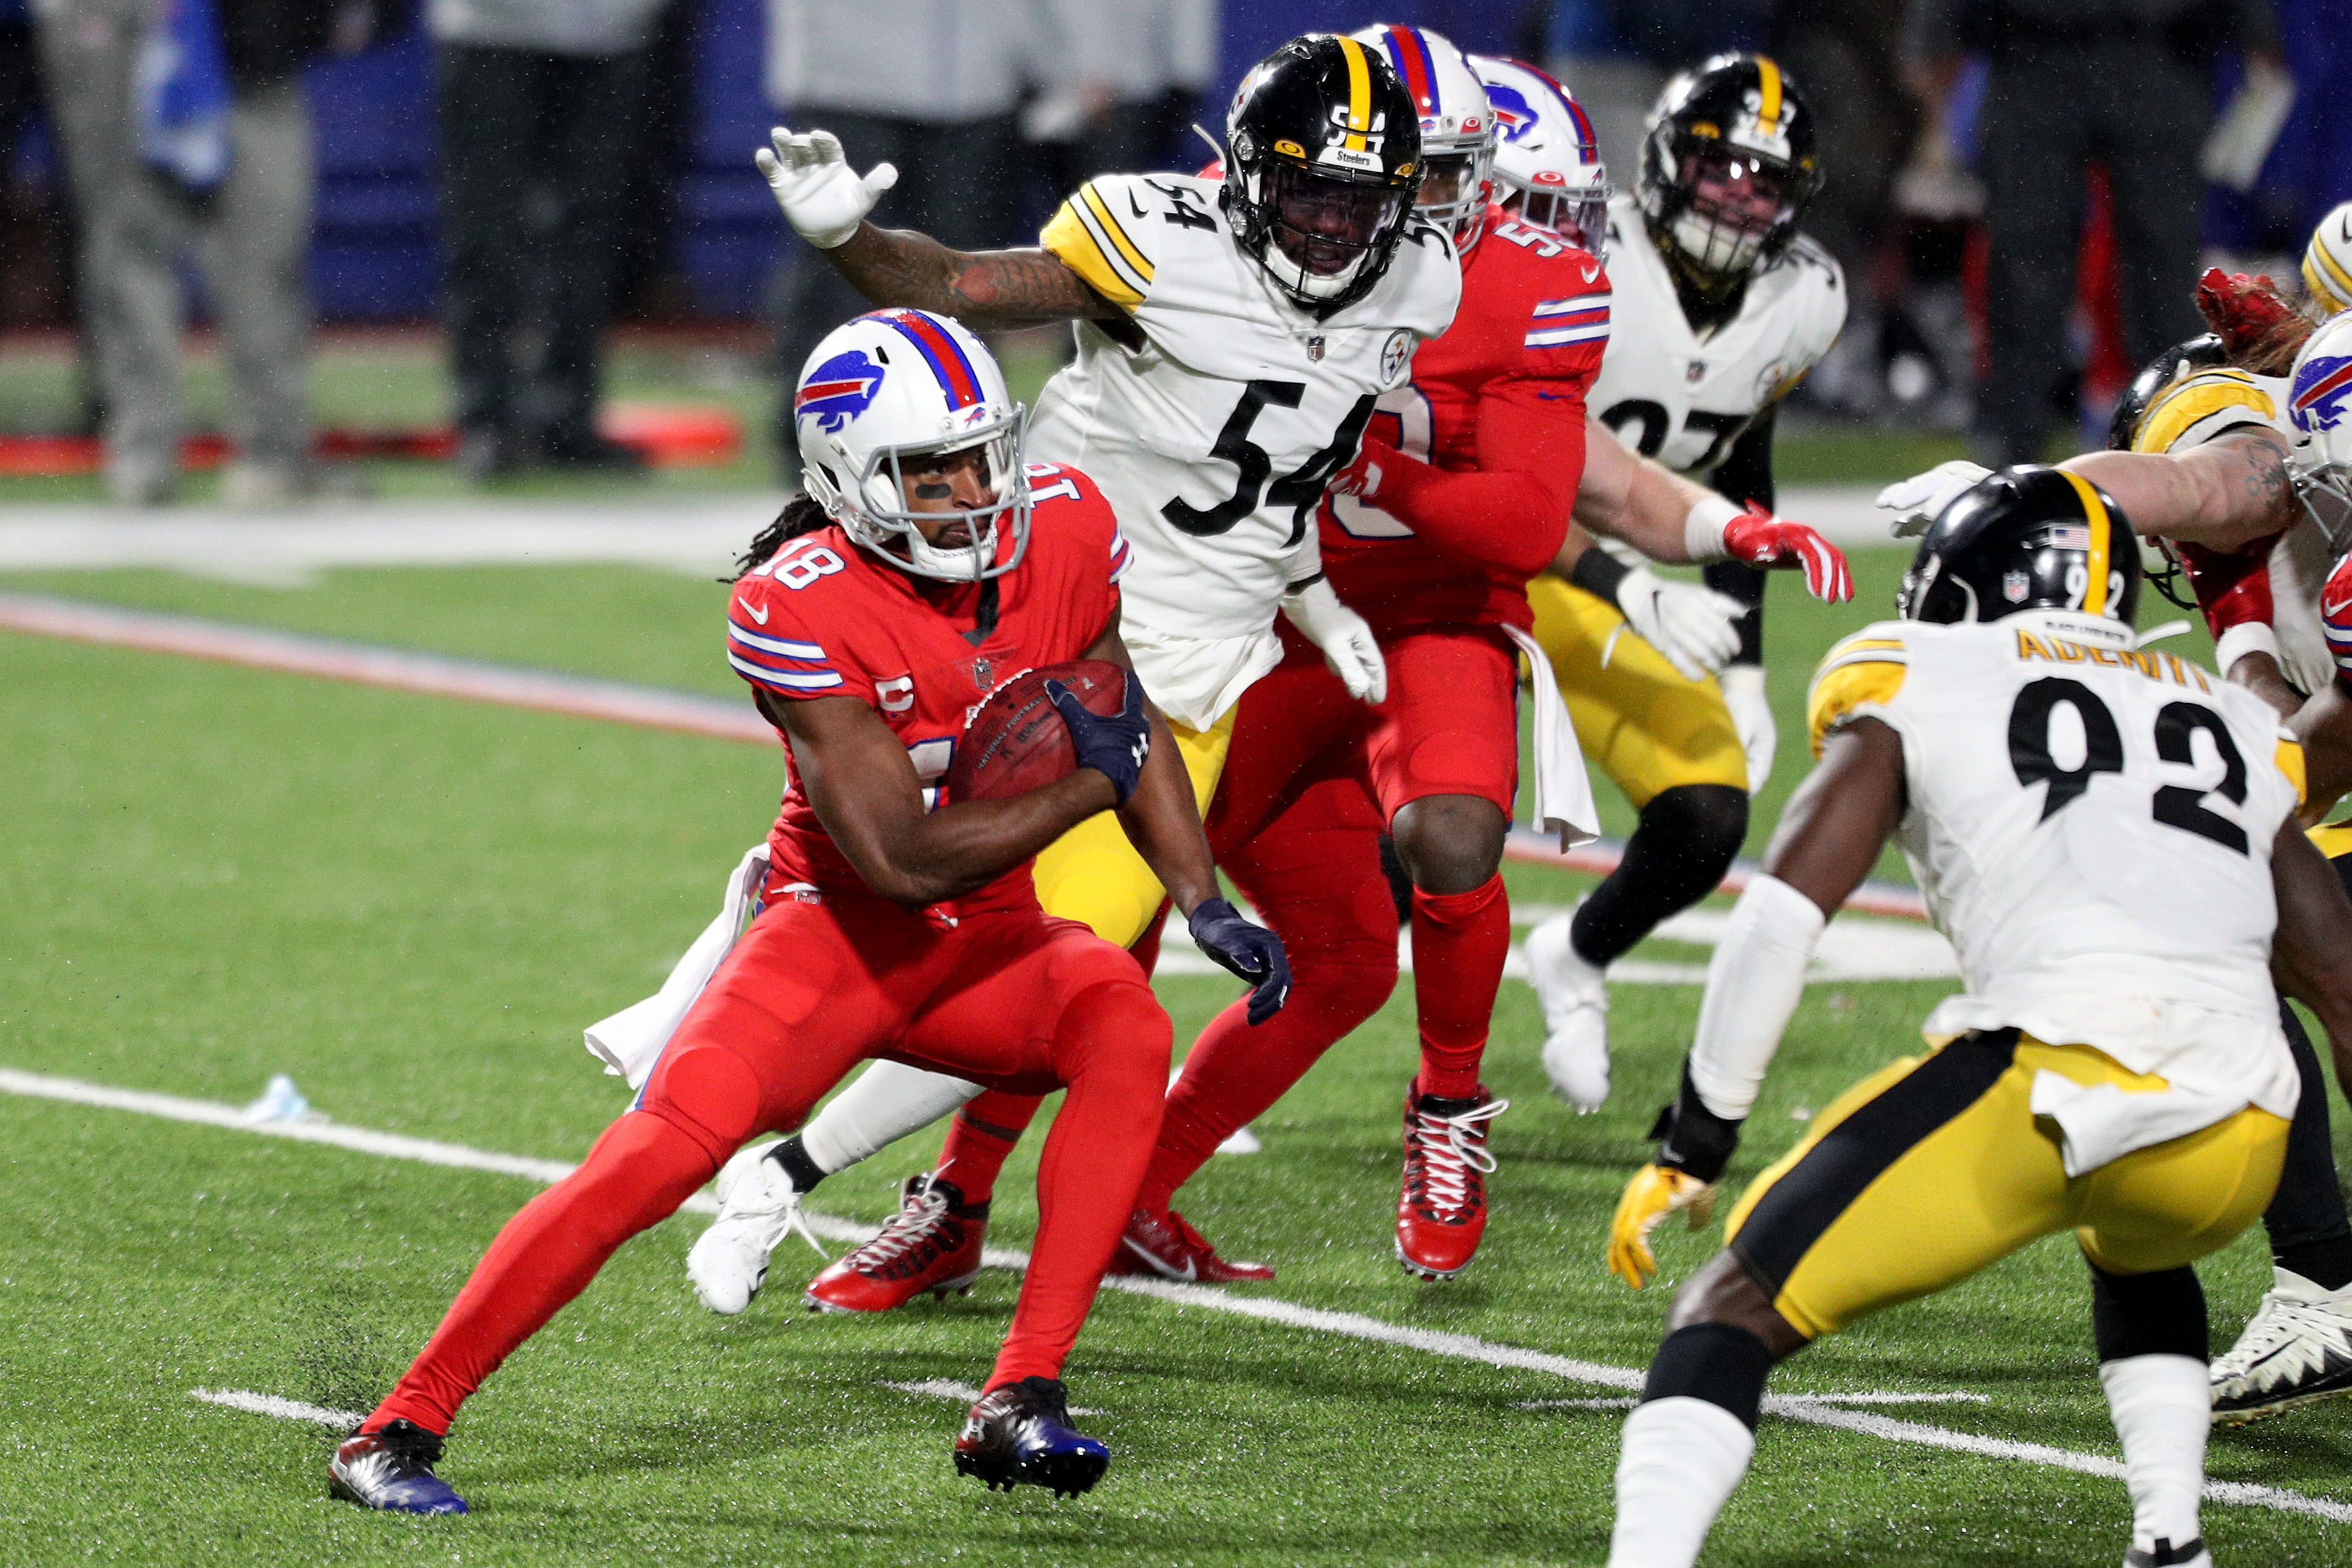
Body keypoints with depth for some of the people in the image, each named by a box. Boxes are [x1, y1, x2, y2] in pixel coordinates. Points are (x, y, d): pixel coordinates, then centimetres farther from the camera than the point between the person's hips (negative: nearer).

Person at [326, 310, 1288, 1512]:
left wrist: (1205, 905, 2)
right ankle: (398, 1432, -13)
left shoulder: (1062, 534, -8)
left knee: (1126, 1029, -26)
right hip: (840, 931, -4)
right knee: (655, 1158, -22)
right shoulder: (800, 608, -25)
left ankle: (1018, 1406, -24)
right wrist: (1089, 783, -22)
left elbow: (1128, 725, 11)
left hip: (988, 938, 5)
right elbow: (900, 858, -27)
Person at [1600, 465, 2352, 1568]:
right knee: (2135, 1254, 40)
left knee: (1735, 1311, 2)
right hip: (2240, 1135, 5)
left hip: (2051, 1080, -5)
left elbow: (1788, 905, 5)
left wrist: (1693, 1145, 10)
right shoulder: (2231, 723, 30)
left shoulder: (1914, 680, 16)